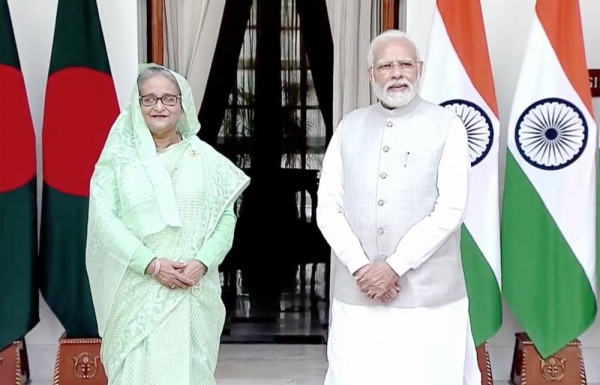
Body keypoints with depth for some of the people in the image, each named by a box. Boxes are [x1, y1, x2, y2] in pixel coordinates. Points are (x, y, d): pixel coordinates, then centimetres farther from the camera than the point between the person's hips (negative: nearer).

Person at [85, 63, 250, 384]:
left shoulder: (205, 157, 5)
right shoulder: (119, 156, 1)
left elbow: (226, 218, 3)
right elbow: (104, 217, -7)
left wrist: (202, 262, -13)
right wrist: (151, 263, -16)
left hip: (193, 291, 1)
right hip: (137, 291, -1)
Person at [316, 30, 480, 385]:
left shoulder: (447, 126, -1)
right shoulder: (349, 126, 8)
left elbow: (451, 209, -9)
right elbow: (328, 208, 3)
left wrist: (394, 266, -13)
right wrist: (360, 268, -9)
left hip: (428, 294, -2)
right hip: (357, 293, 3)